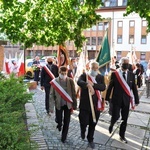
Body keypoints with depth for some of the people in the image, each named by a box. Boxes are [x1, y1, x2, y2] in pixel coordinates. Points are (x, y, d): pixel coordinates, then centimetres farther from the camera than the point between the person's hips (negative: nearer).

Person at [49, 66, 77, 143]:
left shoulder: (70, 81, -8)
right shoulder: (55, 81, -10)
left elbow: (74, 94, -2)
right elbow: (51, 95, -7)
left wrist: (74, 105, 0)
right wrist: (51, 107, -8)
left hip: (68, 104, 1)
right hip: (59, 105, 0)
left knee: (66, 122, 9)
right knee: (59, 120, 10)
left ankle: (63, 137, 29)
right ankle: (59, 125, 47)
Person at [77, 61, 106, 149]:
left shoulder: (101, 77, 5)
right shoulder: (84, 75, -2)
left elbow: (103, 87, -11)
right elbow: (79, 82, -24)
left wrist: (93, 84, -23)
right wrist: (88, 85, -42)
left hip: (96, 104, 2)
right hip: (85, 104, -2)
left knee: (93, 124, 14)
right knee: (84, 122, -1)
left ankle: (90, 140, 37)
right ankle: (83, 131, 37)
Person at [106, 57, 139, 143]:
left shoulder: (131, 75, 2)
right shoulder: (114, 74, -6)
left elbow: (134, 88, 4)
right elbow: (110, 87, -2)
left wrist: (137, 100, 4)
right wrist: (107, 98, -1)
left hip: (126, 100, 3)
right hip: (116, 99, -2)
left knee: (124, 119, 9)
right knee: (115, 116, -5)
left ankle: (122, 135, 27)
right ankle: (112, 125, 31)